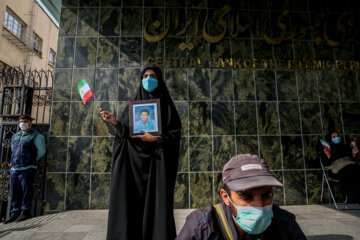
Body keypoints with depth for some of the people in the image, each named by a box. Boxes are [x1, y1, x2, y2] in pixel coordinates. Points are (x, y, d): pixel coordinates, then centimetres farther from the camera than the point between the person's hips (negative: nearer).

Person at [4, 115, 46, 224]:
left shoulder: (35, 136, 0)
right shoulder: (15, 136, 18)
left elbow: (41, 151, 0)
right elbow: (13, 150, 28)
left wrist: (32, 160, 5)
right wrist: (14, 161, 16)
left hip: (27, 168, -6)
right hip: (14, 169, 6)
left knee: (26, 191, -4)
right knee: (14, 192, 10)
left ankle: (25, 212, 4)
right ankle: (15, 213, 19)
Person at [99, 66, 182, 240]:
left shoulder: (166, 105, 6)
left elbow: (175, 134, -1)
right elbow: (124, 133, 5)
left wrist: (156, 139, -16)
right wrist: (115, 122, -14)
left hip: (157, 161, -2)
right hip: (134, 161, 2)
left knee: (157, 200, -3)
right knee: (131, 201, 0)